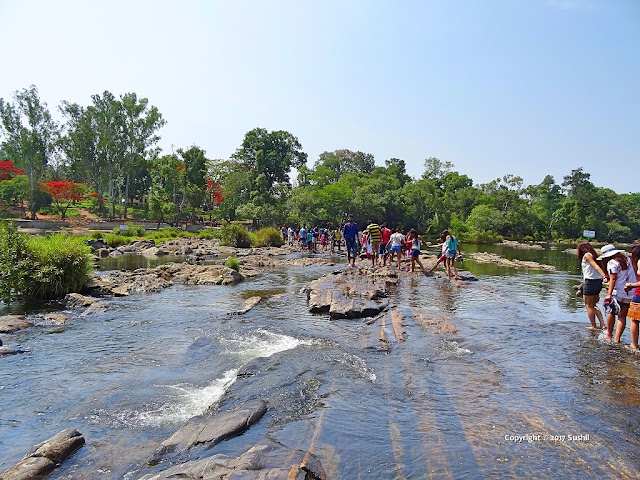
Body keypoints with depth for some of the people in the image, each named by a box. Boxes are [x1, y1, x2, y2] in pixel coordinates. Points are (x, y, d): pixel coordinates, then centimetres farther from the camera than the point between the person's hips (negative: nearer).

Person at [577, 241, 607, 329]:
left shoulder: (587, 255, -4)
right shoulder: (594, 255, 17)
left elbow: (596, 266, -17)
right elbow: (596, 267, 15)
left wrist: (604, 275, -30)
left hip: (590, 282, -8)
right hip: (598, 282, 8)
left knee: (589, 306, 4)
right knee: (593, 305, 19)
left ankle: (593, 326, 8)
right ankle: (602, 324, 9)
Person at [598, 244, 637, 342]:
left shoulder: (612, 262, -8)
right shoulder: (627, 260, 13)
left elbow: (613, 279, -15)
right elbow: (634, 275, 15)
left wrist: (609, 295, -16)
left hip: (619, 294, -6)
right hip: (632, 294, 6)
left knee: (611, 312, 12)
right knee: (622, 316, 6)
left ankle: (609, 335, 19)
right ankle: (617, 339, 4)